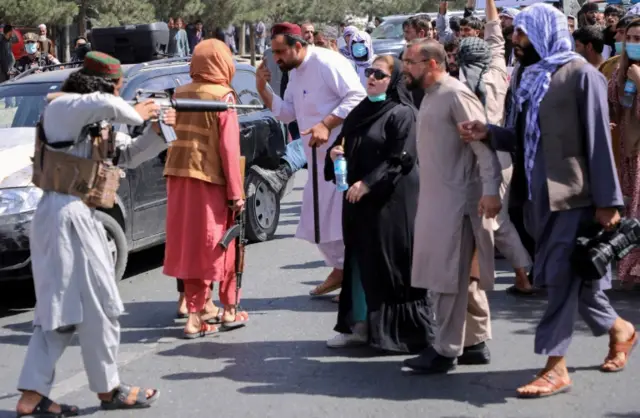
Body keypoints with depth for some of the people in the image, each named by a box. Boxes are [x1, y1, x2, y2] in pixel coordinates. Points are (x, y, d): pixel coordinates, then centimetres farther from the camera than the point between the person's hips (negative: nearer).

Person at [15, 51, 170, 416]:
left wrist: (156, 132, 7)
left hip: (78, 215, 10)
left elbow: (128, 156, 23)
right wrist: (137, 114, -13)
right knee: (98, 304, -1)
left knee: (62, 307, 9)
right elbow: (105, 104, -31)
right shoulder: (62, 108, -11)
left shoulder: (97, 122, 17)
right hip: (68, 214, -10)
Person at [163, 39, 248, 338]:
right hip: (210, 179, -5)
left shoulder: (180, 94, 8)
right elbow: (229, 148, -11)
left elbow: (174, 136, 11)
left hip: (179, 177, 5)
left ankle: (199, 308, 15)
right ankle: (229, 311, 16)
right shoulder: (223, 97, -8)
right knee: (216, 246, 6)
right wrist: (236, 192, -9)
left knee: (189, 245, 10)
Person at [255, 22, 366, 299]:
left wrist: (326, 125, -26)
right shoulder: (295, 74, 13)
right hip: (319, 158, 10)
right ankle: (340, 269, 27)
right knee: (317, 219, 13)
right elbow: (286, 113, 16)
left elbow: (357, 97, -21)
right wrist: (263, 89, 2)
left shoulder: (327, 62, -16)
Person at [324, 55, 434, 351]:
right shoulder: (361, 111, 15)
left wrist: (368, 183, -19)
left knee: (387, 262, -4)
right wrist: (335, 152, -1)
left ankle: (398, 330, 5)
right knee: (359, 261, 10)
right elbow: (344, 144, 22)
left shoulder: (401, 114, -9)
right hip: (358, 198, 8)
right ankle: (360, 324, 17)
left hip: (390, 200, -8)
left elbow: (400, 159, -16)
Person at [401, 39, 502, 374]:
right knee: (462, 276, 14)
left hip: (457, 200, -10)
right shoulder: (431, 96, 14)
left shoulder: (456, 94, -14)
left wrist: (491, 189, -25)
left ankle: (446, 350, 0)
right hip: (435, 199, 10)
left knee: (449, 276, -5)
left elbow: (483, 142, -19)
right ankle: (475, 343, 22)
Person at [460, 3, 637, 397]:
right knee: (573, 275, 14)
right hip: (541, 193, 8)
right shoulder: (531, 77, 13)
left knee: (562, 276, -6)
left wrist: (607, 200, -16)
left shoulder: (580, 74, -9)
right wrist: (488, 133, -3)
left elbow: (598, 140, -13)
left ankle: (556, 368, -1)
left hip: (573, 193, -7)